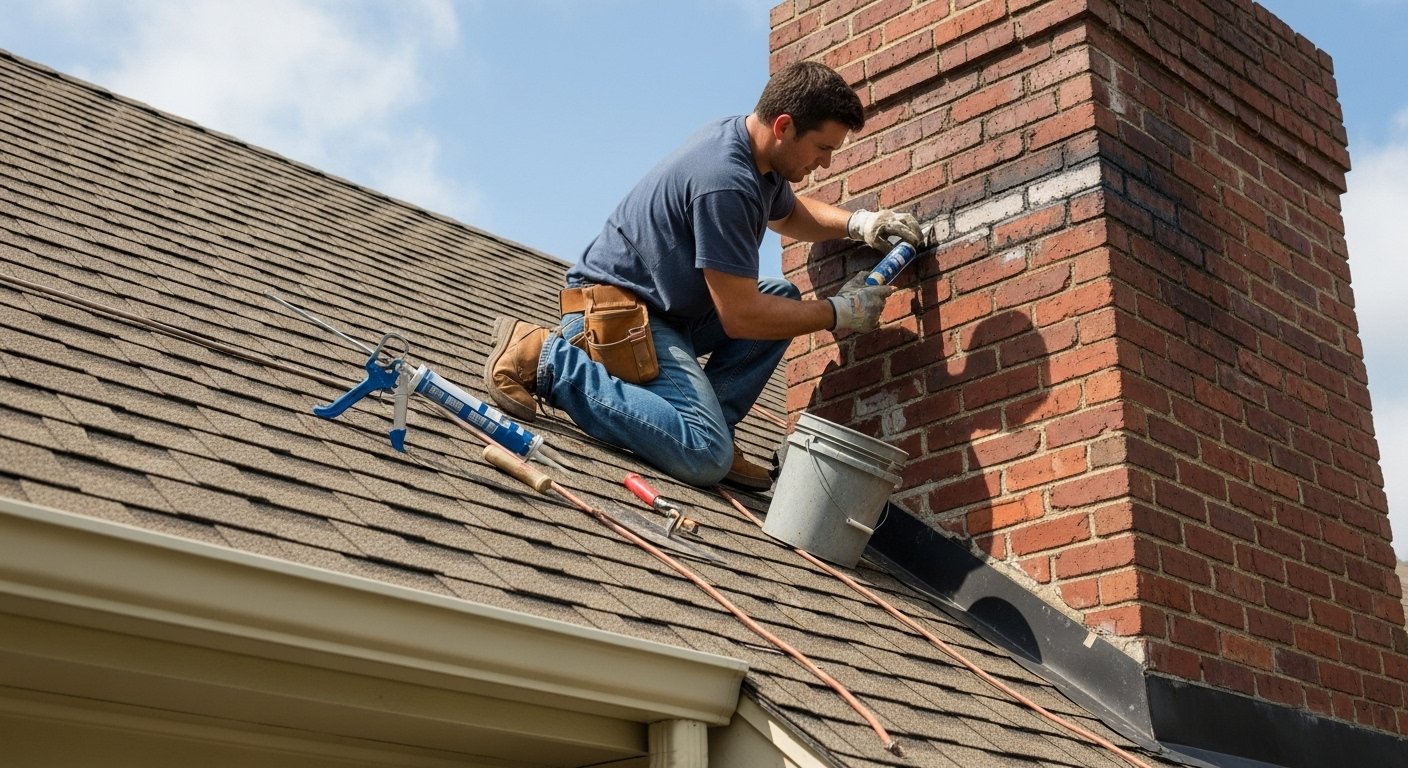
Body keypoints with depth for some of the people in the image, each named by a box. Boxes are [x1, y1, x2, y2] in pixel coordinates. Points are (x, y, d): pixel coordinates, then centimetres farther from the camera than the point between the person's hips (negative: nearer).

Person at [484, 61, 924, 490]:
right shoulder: (725, 181, -25)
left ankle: (708, 423, -1)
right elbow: (740, 317, -21)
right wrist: (840, 313, -10)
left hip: (666, 308, 11)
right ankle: (548, 359, -13)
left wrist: (858, 223, 10)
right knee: (706, 458, -23)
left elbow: (791, 214, 30)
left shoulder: (749, 146, 6)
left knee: (782, 297, 8)